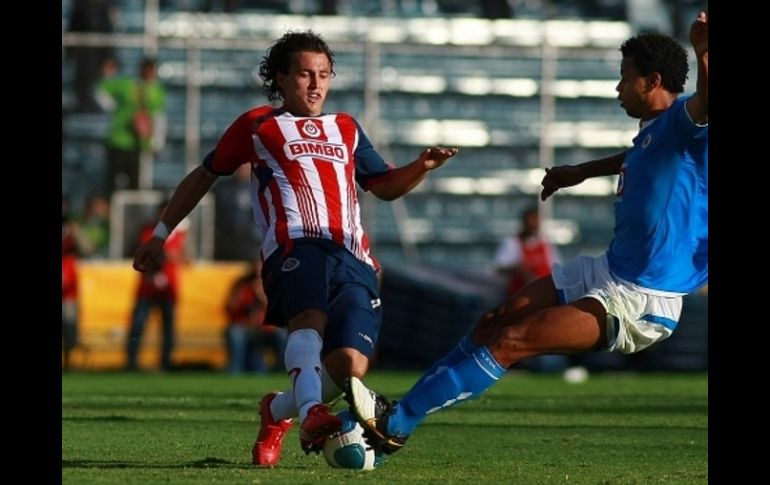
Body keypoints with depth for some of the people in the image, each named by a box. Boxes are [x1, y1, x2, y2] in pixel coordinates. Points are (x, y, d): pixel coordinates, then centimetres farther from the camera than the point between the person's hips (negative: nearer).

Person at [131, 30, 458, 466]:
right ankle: (311, 413, -63)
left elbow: (386, 185, 35)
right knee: (312, 318, -39)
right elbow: (204, 176, 30)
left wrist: (422, 166, 15)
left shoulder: (346, 129, 32)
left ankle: (279, 411, 10)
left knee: (350, 365, -18)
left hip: (354, 261, 4)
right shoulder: (257, 126, 22)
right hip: (296, 247, -4)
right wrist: (161, 233, 31)